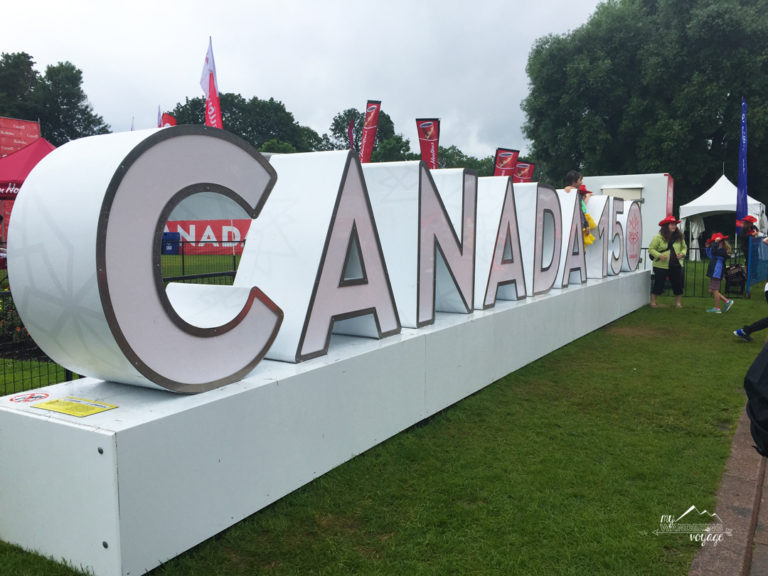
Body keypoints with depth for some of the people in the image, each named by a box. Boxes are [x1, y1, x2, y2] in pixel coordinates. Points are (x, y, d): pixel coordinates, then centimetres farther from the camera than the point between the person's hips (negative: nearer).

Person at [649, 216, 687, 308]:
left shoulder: (679, 237, 8)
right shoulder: (659, 237, -7)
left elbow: (684, 247, 19)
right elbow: (651, 249, -6)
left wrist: (682, 253, -2)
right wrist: (659, 255, -20)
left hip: (676, 266, 4)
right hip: (661, 266, -4)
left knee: (678, 284, 7)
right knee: (658, 284, 0)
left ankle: (678, 302, 22)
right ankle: (653, 302, 15)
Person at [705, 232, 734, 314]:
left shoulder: (722, 250, -14)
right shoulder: (719, 250, 16)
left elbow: (713, 252, -32)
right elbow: (710, 256, 28)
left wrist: (716, 243, -21)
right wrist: (709, 247, 18)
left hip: (716, 273, -10)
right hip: (713, 273, 10)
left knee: (715, 290, -3)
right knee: (712, 291, 13)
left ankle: (717, 308, 4)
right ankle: (727, 301, 18)